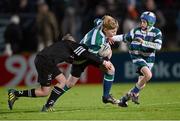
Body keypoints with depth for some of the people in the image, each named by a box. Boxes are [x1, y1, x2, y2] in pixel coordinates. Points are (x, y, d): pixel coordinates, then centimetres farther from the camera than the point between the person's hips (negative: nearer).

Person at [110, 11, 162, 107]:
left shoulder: (156, 32, -8)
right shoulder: (136, 31, -5)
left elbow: (158, 46, -21)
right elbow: (125, 37, 6)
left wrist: (144, 42, -25)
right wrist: (113, 38, -7)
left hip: (149, 58, 2)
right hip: (138, 56, -2)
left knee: (142, 83, 0)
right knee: (148, 75, -27)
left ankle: (125, 98, 17)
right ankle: (135, 93, -9)